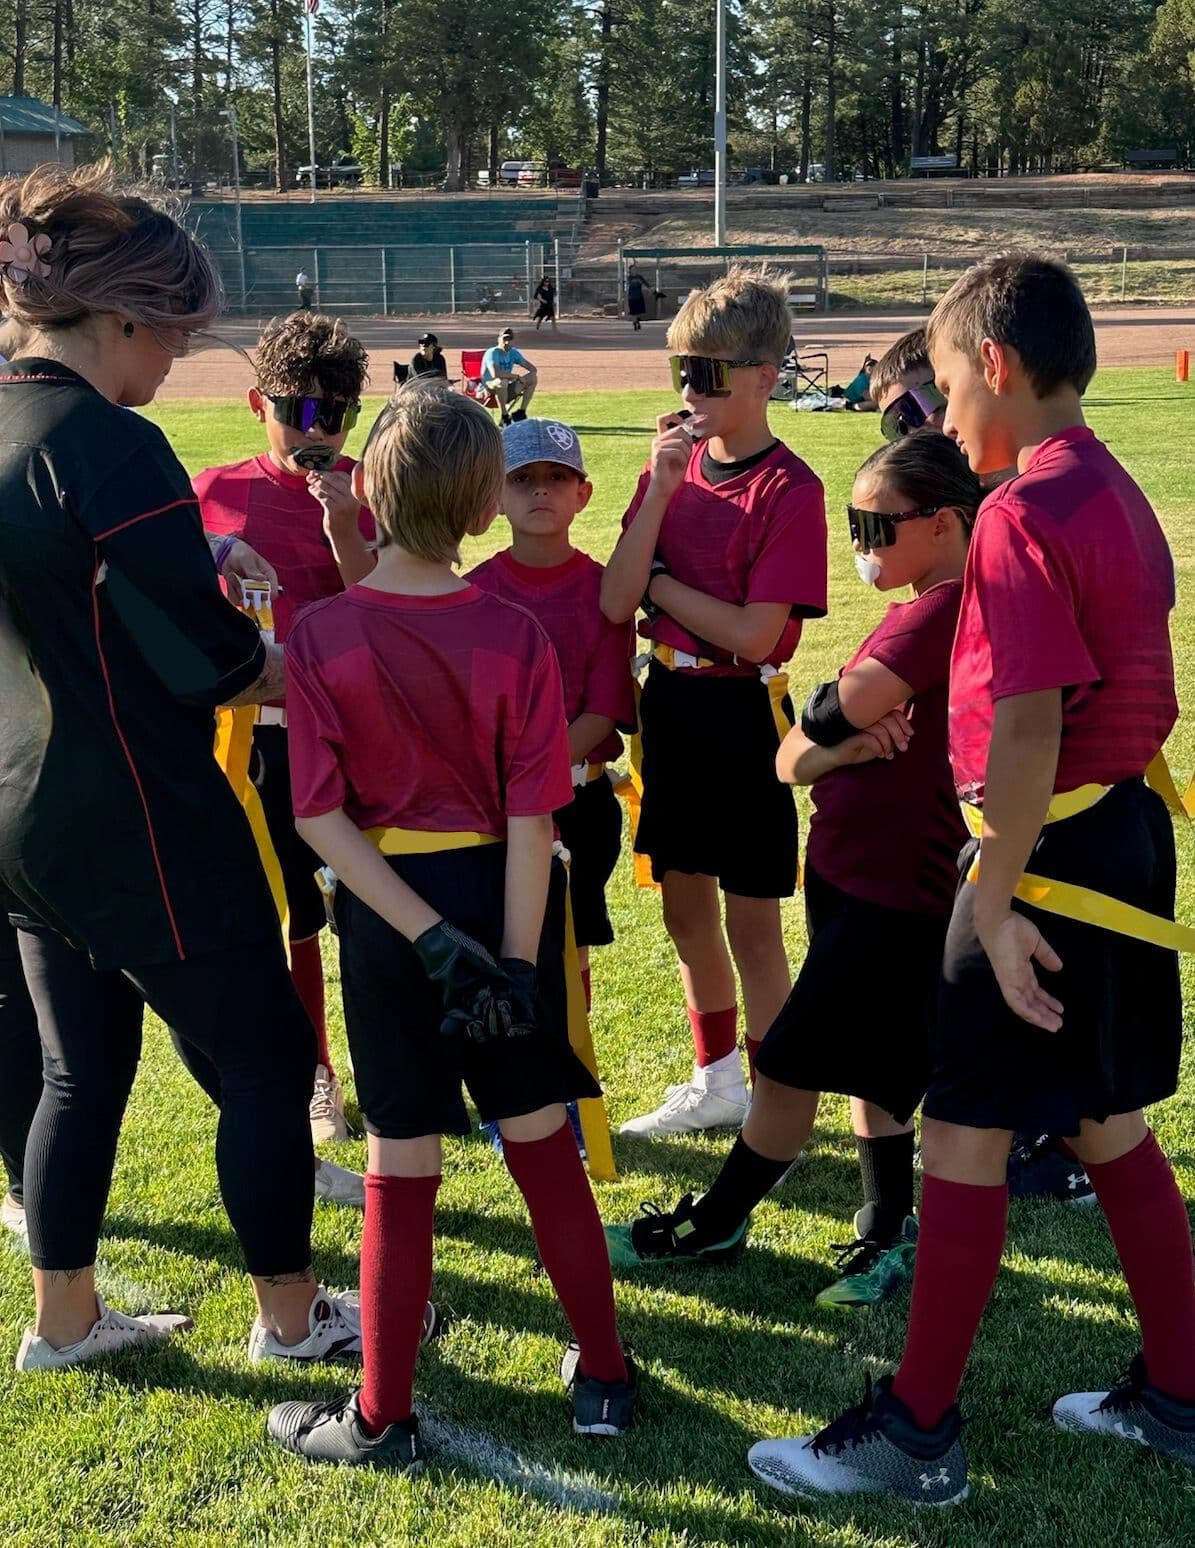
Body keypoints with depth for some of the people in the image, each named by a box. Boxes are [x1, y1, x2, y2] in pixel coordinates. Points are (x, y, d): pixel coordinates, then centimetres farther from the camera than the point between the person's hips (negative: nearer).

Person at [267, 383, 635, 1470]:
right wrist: (514, 962, -8)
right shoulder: (513, 635, -11)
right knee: (543, 1143, 15)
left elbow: (321, 817, -15)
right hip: (501, 898, 1)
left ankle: (381, 1419, 20)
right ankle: (603, 1378, 27)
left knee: (402, 1171, 9)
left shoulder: (319, 635, -10)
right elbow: (530, 819, -13)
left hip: (385, 907, 0)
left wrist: (428, 936, -15)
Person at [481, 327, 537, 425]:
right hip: (488, 389, -7)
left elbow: (533, 369, 4)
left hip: (505, 392, 7)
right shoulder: (492, 353, -17)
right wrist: (517, 377, -26)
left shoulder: (514, 353, 4)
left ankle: (521, 413, -2)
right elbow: (496, 373, -35)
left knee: (533, 379, -6)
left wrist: (523, 378, -17)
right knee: (502, 381, -40)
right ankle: (505, 418, -27)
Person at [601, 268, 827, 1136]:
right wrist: (660, 492, -15)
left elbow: (752, 634, -22)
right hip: (670, 700, 7)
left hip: (742, 713, -7)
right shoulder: (675, 464, 3)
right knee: (685, 905, 17)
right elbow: (616, 603, -7)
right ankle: (717, 1083, 35)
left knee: (751, 923, 3)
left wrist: (659, 581, -10)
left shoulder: (789, 488, -15)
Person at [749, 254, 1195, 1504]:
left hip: (1052, 849, -9)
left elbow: (1027, 723, -25)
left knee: (963, 1132, 0)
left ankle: (916, 1435, 12)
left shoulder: (1022, 513, -18)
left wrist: (996, 899, -20)